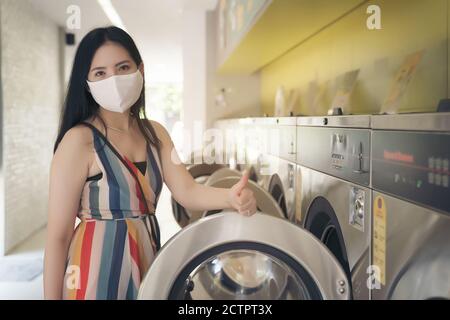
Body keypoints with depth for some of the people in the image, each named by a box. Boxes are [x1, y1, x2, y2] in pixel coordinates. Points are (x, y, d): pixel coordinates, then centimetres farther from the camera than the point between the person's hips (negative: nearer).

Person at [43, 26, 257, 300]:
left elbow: (187, 191, -7)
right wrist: (52, 296, -13)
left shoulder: (155, 133, 4)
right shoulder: (79, 140, -15)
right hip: (99, 271, -6)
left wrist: (232, 197, -26)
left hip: (147, 262, 7)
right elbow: (58, 235, -14)